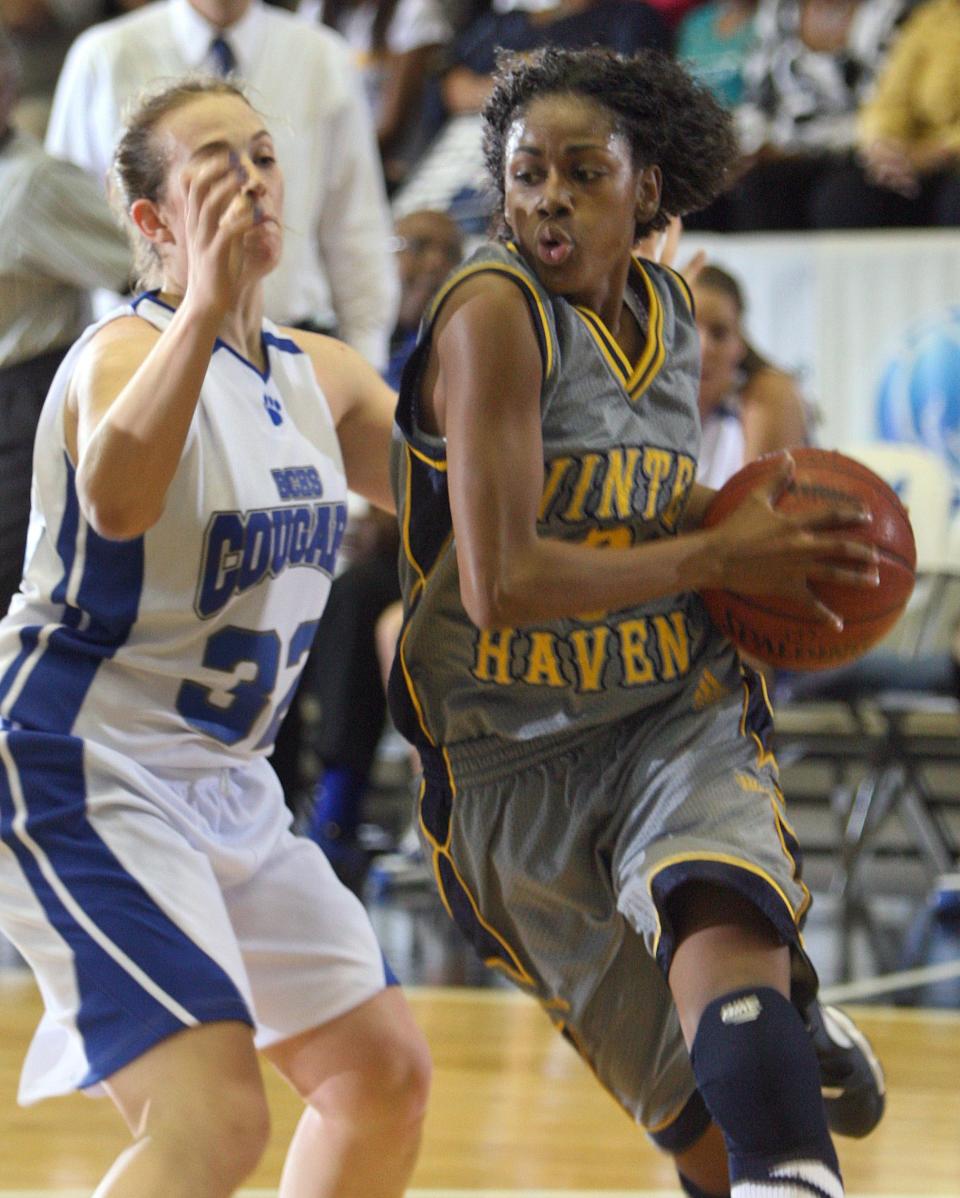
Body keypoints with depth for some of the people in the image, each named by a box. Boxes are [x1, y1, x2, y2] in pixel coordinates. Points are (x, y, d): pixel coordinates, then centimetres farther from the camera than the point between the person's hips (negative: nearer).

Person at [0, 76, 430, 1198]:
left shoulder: (319, 375, 8)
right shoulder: (129, 350, -17)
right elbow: (116, 501, -41)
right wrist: (205, 304, -49)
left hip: (223, 783, 9)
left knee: (384, 1072, 14)